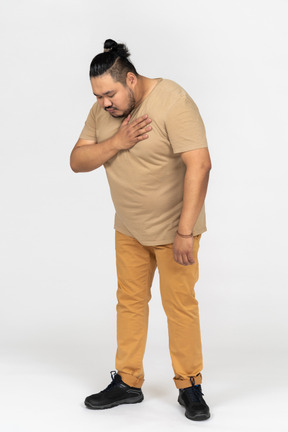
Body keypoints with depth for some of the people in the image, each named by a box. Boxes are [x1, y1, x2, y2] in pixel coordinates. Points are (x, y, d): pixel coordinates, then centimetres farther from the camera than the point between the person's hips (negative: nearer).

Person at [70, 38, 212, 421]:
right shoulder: (103, 111, -1)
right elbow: (78, 161, -3)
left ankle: (189, 386, 13)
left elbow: (199, 165, -28)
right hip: (128, 228, 6)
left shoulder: (172, 103, -22)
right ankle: (128, 382, 22)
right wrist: (117, 142, -22)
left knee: (180, 305, 0)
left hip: (173, 227, -6)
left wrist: (185, 231, -30)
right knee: (129, 301, 11)